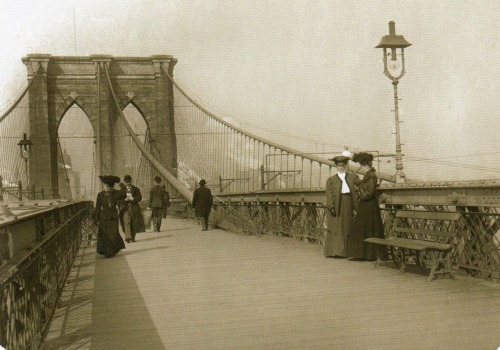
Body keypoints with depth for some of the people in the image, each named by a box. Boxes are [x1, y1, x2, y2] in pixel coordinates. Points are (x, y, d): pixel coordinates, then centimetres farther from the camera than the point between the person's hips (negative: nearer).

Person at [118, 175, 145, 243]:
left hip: (134, 209, 2)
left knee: (134, 224, 6)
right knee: (127, 223, -17)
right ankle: (128, 237, -27)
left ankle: (133, 238, 19)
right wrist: (125, 199, -17)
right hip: (125, 208, -2)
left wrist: (133, 198, -17)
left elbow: (139, 198, 0)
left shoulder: (135, 189, 10)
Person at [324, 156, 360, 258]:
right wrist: (331, 206, -14)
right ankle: (335, 251, 1)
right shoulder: (331, 179, 7)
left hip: (348, 205, 2)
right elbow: (329, 194, -1)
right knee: (336, 229, -2)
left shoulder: (353, 177, 12)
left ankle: (344, 251, 10)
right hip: (337, 206, -2)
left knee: (347, 228, 4)